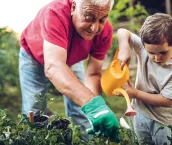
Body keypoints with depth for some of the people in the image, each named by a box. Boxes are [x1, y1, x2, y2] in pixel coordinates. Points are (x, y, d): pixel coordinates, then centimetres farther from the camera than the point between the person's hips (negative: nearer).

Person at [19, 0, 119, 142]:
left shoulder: (105, 30, -29)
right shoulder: (56, 12, -43)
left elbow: (93, 74, -23)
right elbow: (53, 67, -55)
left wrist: (97, 108, -43)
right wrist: (93, 104, -66)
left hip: (72, 59, 3)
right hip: (34, 56, -3)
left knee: (82, 111, -1)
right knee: (33, 113, -6)